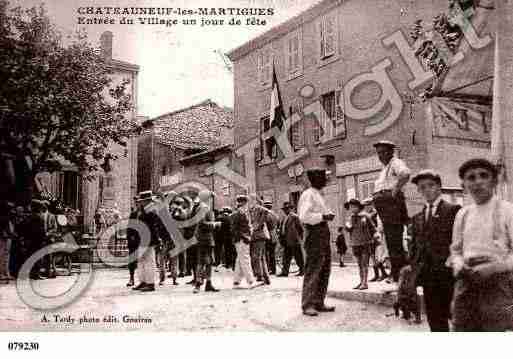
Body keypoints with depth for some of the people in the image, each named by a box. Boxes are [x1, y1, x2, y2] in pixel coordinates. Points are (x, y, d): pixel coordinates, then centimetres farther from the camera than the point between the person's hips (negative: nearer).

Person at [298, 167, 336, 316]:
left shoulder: (319, 195, 21)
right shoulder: (308, 194, -10)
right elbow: (304, 216, -21)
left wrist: (329, 215, 6)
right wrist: (323, 216, -18)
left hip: (324, 233, 10)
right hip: (315, 233, -10)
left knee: (324, 270, 11)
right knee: (312, 270, -9)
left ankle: (319, 303, 19)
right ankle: (307, 305, -4)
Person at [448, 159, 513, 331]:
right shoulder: (462, 214, 13)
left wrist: (495, 267, -16)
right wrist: (459, 265, 0)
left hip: (497, 280, -4)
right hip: (466, 281, 5)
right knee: (461, 328, 5)